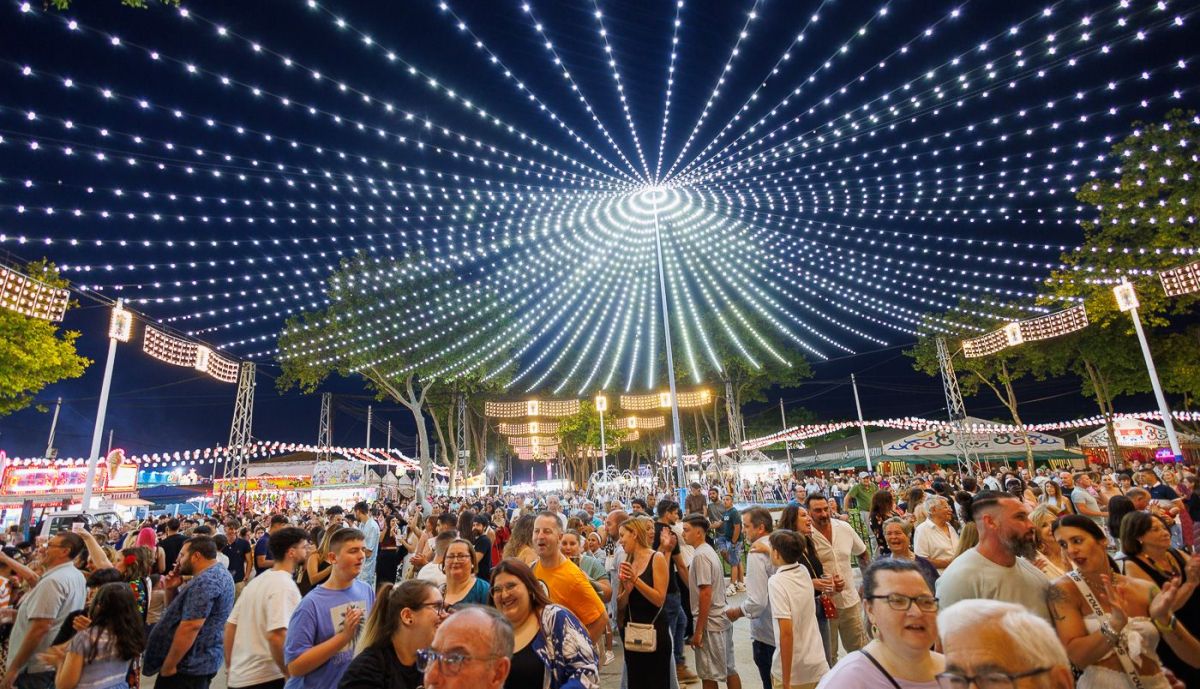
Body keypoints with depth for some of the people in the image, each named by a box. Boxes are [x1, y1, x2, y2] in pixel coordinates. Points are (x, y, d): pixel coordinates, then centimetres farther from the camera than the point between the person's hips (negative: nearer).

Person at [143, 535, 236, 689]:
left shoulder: (205, 581, -22)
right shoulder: (218, 574, 11)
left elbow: (190, 627, -26)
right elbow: (178, 611, 18)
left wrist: (168, 666, -18)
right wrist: (171, 590, 1)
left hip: (190, 665, -10)